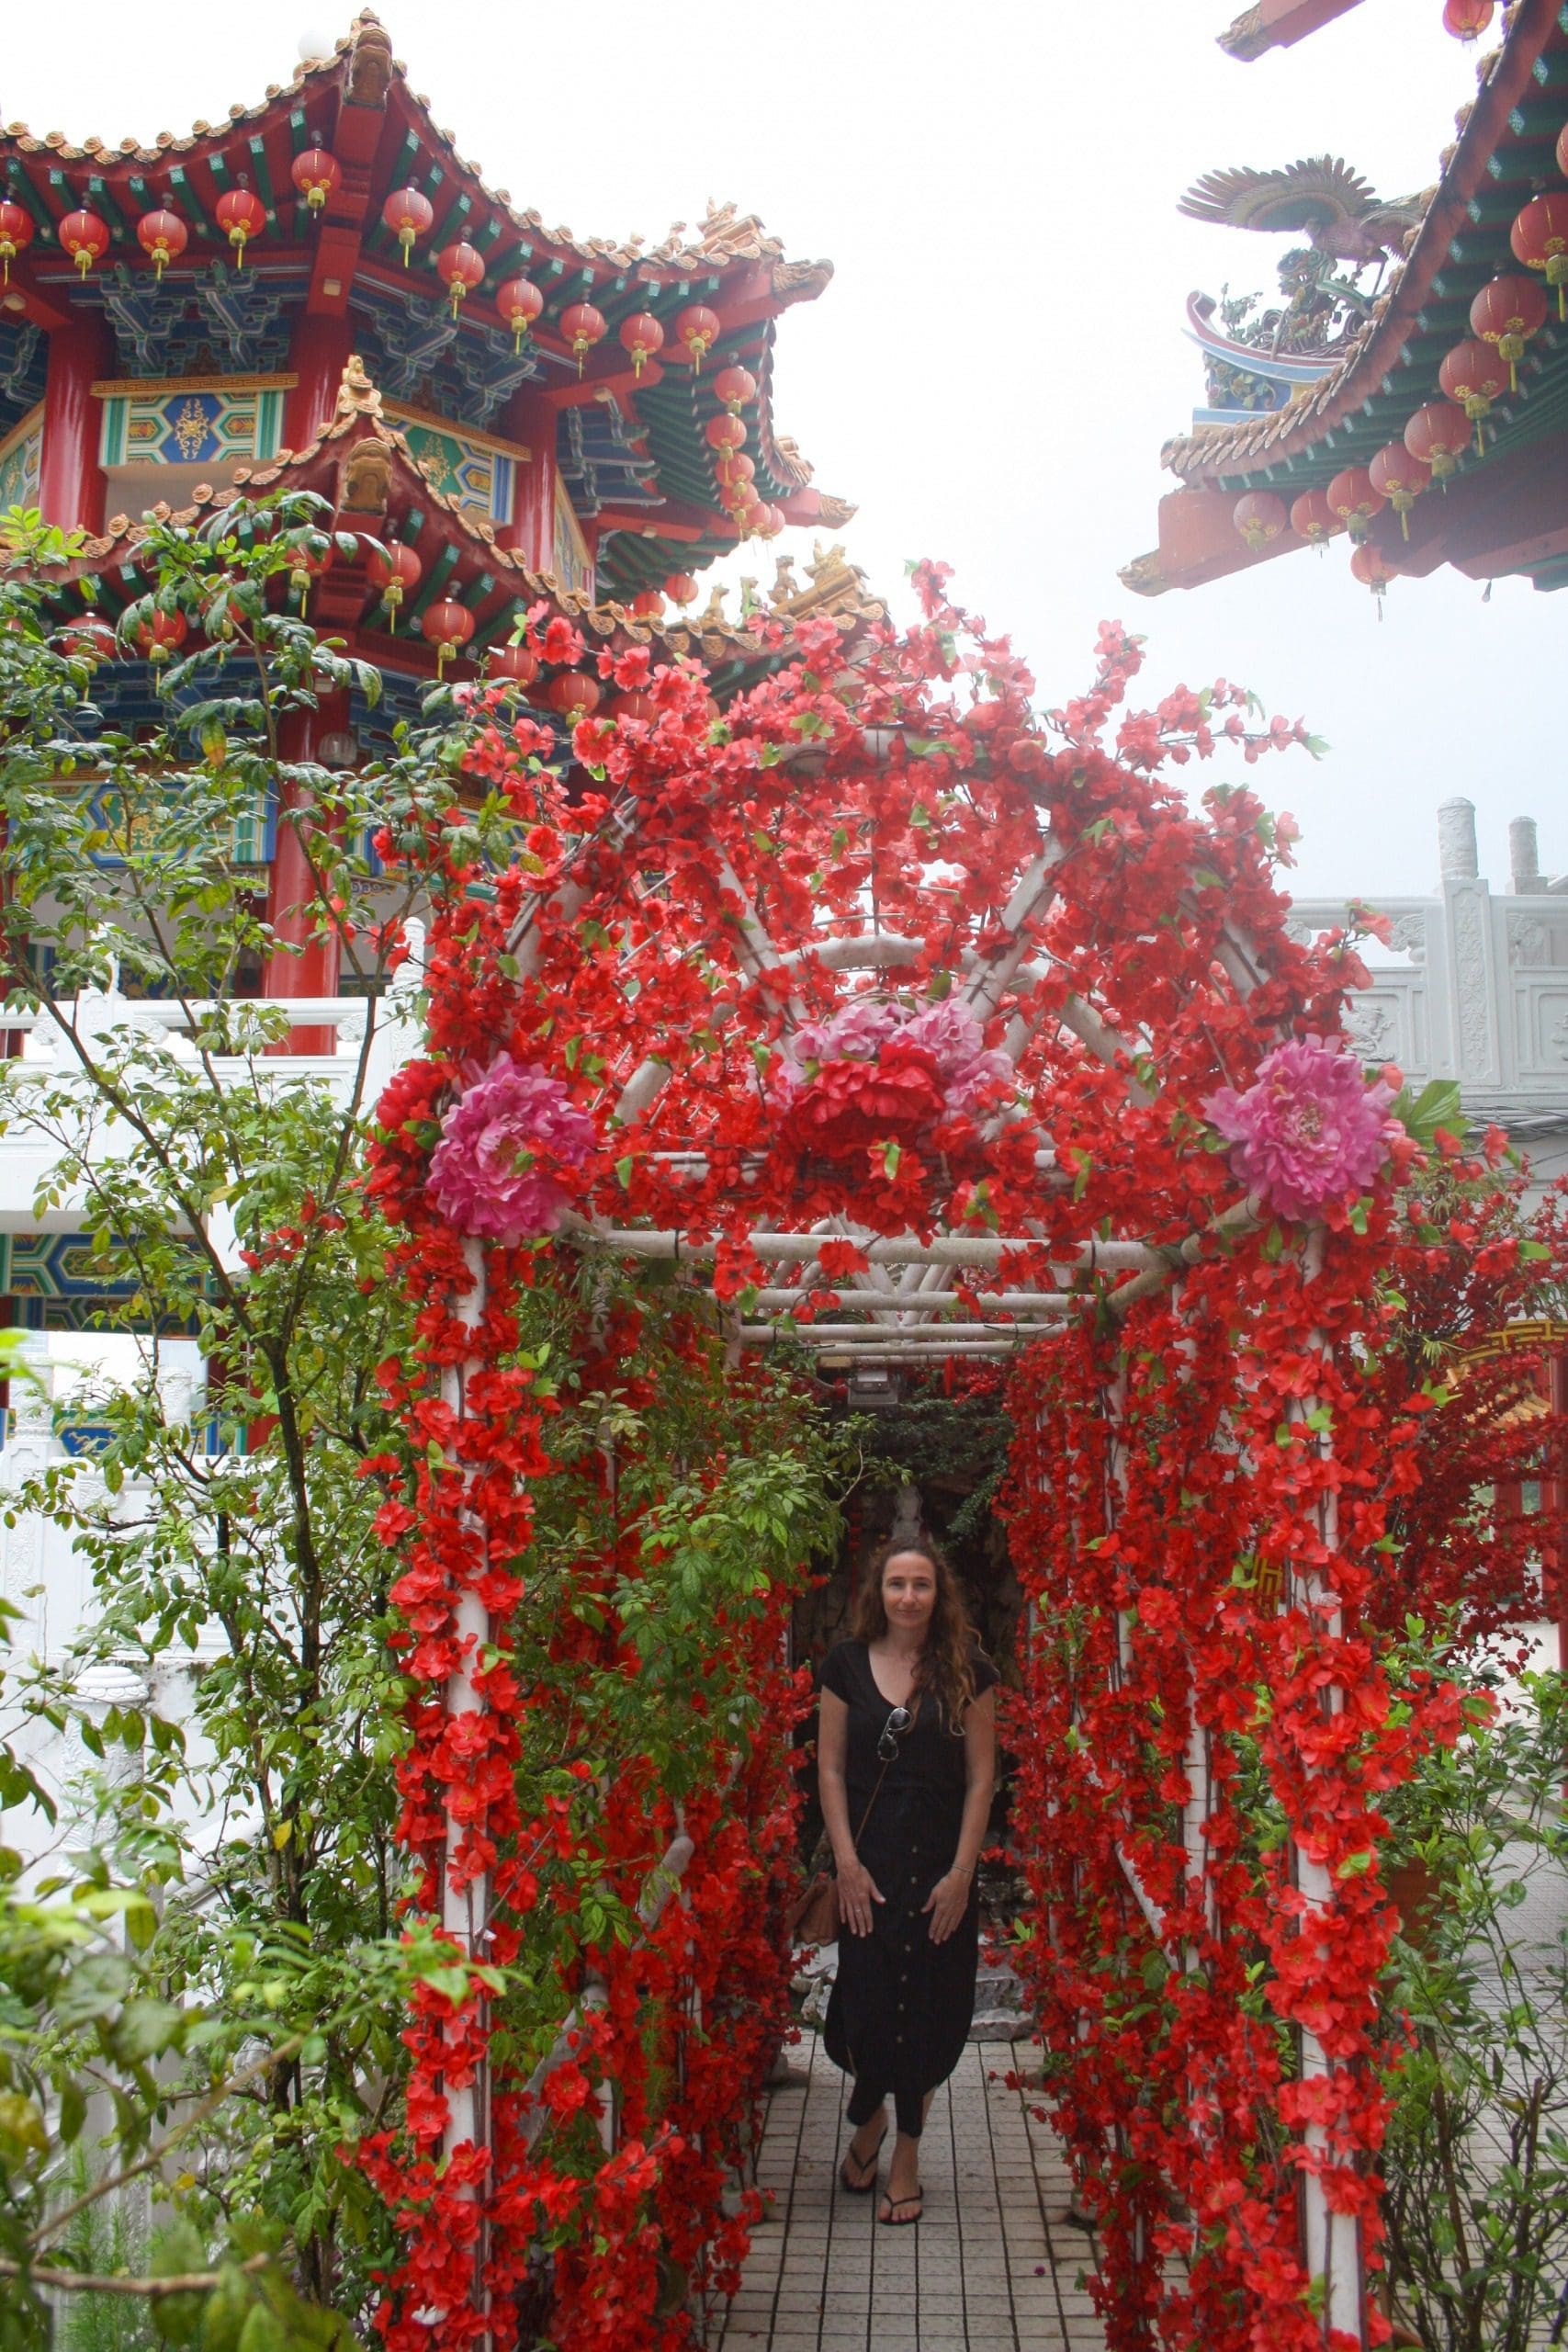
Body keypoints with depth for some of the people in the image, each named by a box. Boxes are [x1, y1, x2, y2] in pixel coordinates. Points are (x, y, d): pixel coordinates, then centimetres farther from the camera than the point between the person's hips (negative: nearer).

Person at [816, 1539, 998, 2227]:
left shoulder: (967, 1672, -2)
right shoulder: (847, 1665, 0)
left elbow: (981, 1777, -2)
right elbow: (831, 1769, 1)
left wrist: (962, 1872, -7)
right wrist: (847, 1863, -6)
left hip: (939, 1860, 0)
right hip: (868, 1856, 0)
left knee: (925, 2005, 5)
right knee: (866, 2000, 2)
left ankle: (906, 2157, 21)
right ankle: (870, 2120, 32)